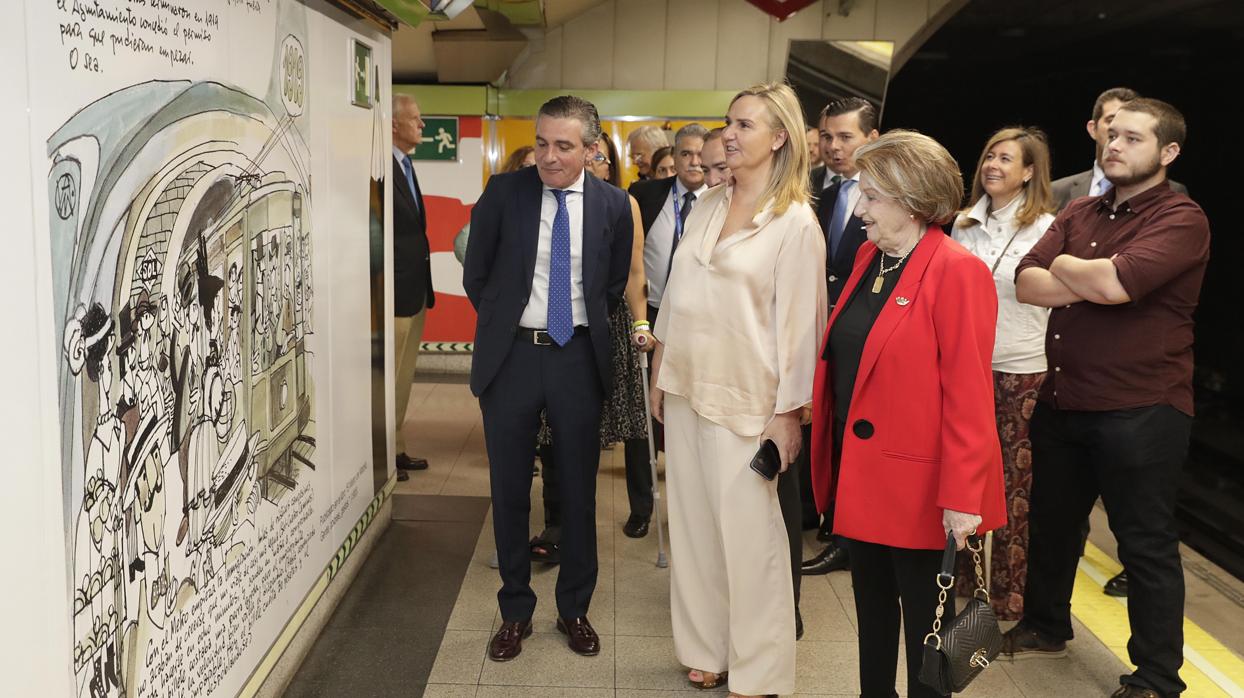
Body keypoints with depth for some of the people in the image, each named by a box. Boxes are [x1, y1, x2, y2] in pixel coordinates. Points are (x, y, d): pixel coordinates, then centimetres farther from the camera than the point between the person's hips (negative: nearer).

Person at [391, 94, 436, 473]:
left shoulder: (405, 166, 15)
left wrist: (424, 289, 11)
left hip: (415, 291, 10)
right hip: (396, 292, -10)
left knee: (403, 376, 16)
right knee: (387, 377, 0)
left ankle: (396, 449, 26)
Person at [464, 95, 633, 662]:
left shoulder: (613, 205, -1)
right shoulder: (502, 192, -4)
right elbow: (475, 276, 6)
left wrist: (590, 329, 11)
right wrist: (504, 324, 10)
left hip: (578, 359, 1)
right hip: (511, 357, 0)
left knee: (578, 490, 10)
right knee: (509, 490, 9)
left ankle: (574, 609, 28)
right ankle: (515, 611, 26)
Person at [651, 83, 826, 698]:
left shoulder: (795, 223, -8)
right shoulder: (705, 208, 9)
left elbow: (798, 323, -10)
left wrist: (788, 414, -11)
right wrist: (659, 375, 14)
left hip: (744, 401, -6)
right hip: (686, 390, 6)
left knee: (748, 537, 1)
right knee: (692, 526, 12)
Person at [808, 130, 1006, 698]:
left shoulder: (957, 273, -17)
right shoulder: (869, 258, 8)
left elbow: (967, 392, -19)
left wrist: (962, 497, -19)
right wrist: (833, 456, 13)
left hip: (915, 481, -8)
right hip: (859, 469, 8)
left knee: (923, 616, 10)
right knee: (871, 605, 21)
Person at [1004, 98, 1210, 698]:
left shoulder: (1181, 219, -11)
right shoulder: (1078, 212, 9)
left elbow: (1116, 283, -27)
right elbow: (1026, 284, -2)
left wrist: (1063, 266, -8)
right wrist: (1096, 281, -16)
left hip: (1140, 410, -7)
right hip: (1061, 400, 7)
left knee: (1146, 544, 5)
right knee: (1050, 522, 20)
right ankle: (1045, 626, 41)